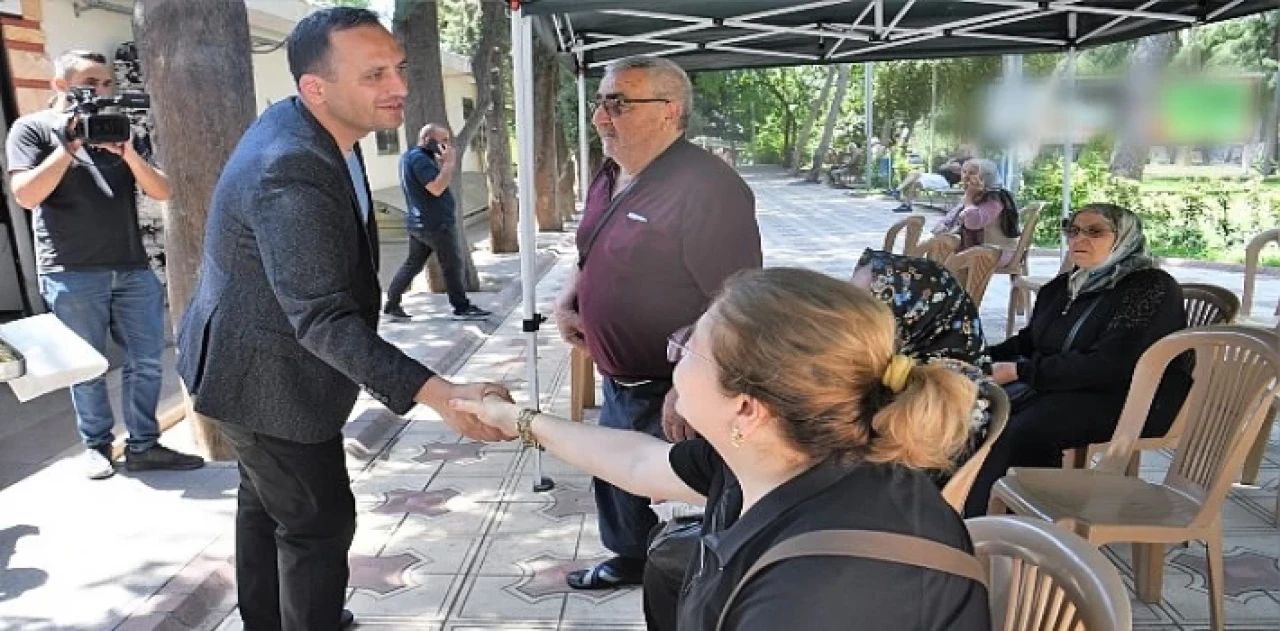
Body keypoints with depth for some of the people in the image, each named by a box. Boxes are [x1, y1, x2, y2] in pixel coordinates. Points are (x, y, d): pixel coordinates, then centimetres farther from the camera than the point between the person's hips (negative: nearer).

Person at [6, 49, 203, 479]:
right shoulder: (32, 129, 3)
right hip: (71, 273, -4)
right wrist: (68, 145, -14)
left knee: (147, 362, 3)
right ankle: (96, 445, 21)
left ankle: (143, 445, 13)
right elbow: (26, 195, -11)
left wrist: (127, 151, -11)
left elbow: (161, 192, 4)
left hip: (133, 268, 4)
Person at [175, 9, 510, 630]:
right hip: (266, 376, -10)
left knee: (267, 502, 25)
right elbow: (324, 320, -37)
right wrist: (440, 394, -45)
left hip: (254, 358, 10)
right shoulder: (290, 170, -33)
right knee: (319, 519, 4)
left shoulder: (300, 125, -2)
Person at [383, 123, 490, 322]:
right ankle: (462, 308, 9)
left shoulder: (408, 156, 14)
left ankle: (391, 303, 15)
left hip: (418, 223, 10)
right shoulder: (420, 159, -18)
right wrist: (448, 162, -20)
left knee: (412, 264, 14)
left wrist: (440, 163, 5)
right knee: (453, 266, 1)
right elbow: (437, 188, -27)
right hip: (436, 223, -10)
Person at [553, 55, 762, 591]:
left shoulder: (706, 187, -23)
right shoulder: (609, 179, 7)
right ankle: (630, 559, 53)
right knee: (615, 481, 27)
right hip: (617, 384, 9)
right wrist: (566, 303, 5)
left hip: (671, 398, -9)